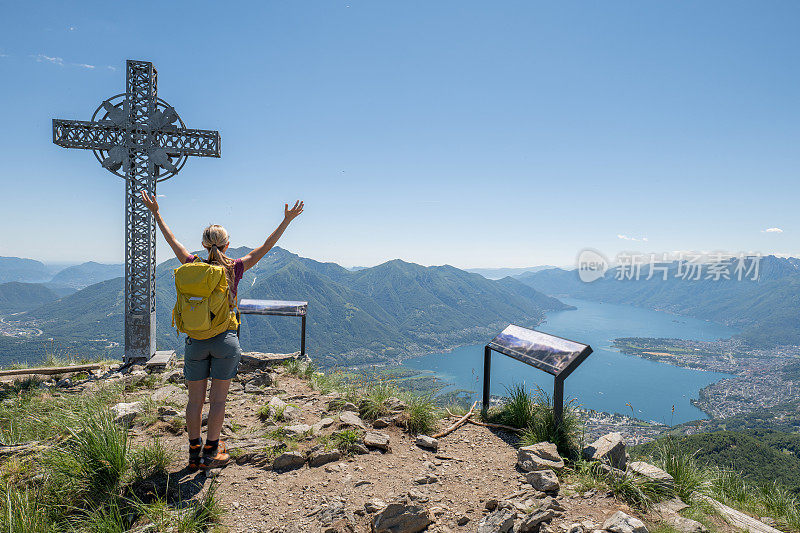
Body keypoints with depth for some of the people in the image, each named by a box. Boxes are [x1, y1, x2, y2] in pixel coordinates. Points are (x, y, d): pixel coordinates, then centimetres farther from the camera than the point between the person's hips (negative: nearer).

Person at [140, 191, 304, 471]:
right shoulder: (234, 269, -7)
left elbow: (172, 240, 11)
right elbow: (265, 247, -4)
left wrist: (156, 212, 24)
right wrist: (287, 221, 0)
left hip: (195, 341, 2)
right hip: (225, 341, -2)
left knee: (195, 399, 12)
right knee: (218, 399, 9)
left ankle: (194, 453, 22)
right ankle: (211, 453, 18)